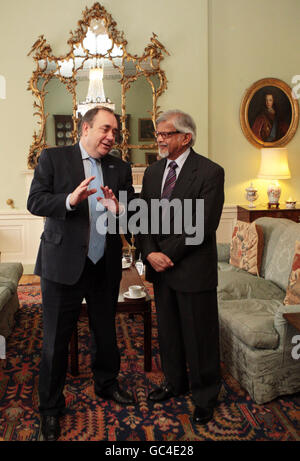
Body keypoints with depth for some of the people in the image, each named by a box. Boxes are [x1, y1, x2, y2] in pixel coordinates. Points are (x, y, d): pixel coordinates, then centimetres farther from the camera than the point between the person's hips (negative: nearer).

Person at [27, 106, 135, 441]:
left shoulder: (120, 169, 8)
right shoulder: (53, 158, -3)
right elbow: (35, 202, -12)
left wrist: (118, 210, -22)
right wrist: (70, 200, -29)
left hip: (106, 267, 4)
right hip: (63, 265, -4)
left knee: (105, 332, 20)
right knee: (56, 340, 7)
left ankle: (106, 384, 44)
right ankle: (50, 407, 26)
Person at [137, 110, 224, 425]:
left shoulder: (210, 172, -11)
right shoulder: (152, 172, 10)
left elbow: (203, 224, -16)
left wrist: (168, 254, -15)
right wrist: (150, 253, -9)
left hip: (194, 270, -6)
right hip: (161, 268, 6)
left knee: (199, 335, 7)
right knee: (168, 330, 18)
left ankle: (205, 396, 27)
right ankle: (175, 381, 40)